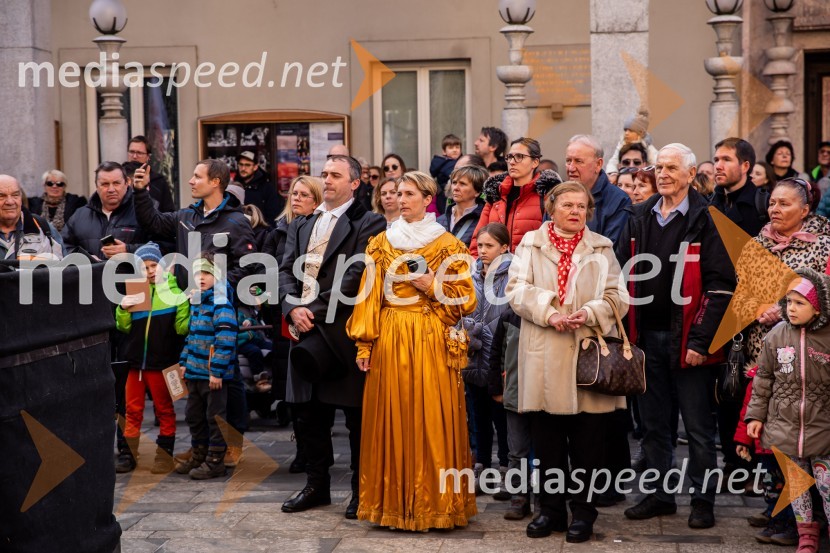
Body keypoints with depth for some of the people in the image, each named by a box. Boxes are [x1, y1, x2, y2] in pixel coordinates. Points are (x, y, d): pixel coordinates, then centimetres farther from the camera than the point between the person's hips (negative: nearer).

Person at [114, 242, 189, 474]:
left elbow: (182, 326, -5)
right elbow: (123, 327, 8)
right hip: (136, 361, 3)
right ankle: (128, 454, 16)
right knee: (133, 410, 9)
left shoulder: (174, 290, 0)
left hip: (162, 362, -3)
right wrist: (123, 310, -10)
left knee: (164, 410, 5)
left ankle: (165, 455, 12)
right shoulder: (134, 290, 8)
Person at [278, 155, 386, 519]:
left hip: (344, 332, -6)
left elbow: (354, 276, -14)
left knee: (357, 416, 2)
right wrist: (293, 308, -8)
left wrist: (314, 309, -16)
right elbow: (286, 271, 10)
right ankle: (316, 485, 25)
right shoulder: (301, 226, 18)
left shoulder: (367, 225, -4)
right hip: (306, 331, 6)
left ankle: (362, 490, 12)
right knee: (310, 414, 13)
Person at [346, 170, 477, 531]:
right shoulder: (381, 243, 10)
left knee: (430, 418, -3)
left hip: (431, 340, -2)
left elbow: (466, 300, 2)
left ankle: (433, 502, 6)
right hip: (389, 338, 3)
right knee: (390, 416, 3)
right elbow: (370, 297, 6)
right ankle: (393, 501, 12)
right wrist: (365, 343, -1)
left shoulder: (447, 245, 2)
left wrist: (433, 287, -12)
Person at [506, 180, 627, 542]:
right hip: (543, 356, 0)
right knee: (546, 438, 6)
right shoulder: (530, 244, 9)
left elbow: (616, 296, 4)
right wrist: (549, 313, -15)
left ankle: (583, 512, 12)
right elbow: (516, 289, -2)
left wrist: (589, 313, -14)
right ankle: (551, 509, 17)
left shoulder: (602, 248, 11)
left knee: (587, 440, 2)